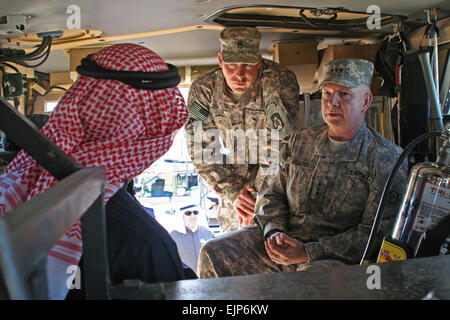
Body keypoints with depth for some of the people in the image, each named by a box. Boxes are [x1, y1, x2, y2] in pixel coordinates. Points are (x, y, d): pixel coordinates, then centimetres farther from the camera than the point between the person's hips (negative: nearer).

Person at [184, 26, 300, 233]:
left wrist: (259, 199, -21)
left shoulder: (280, 83, -26)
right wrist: (233, 191, -17)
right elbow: (200, 148, -11)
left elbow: (278, 150, -25)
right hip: (233, 174, 3)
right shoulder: (203, 89, -14)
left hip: (273, 175, -3)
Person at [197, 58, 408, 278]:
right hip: (283, 239, 6)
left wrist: (308, 252, -17)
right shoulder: (300, 140, 11)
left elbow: (376, 233, -10)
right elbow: (274, 193, 17)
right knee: (213, 254, -7)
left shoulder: (387, 160, -5)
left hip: (335, 257, -5)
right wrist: (273, 231, -5)